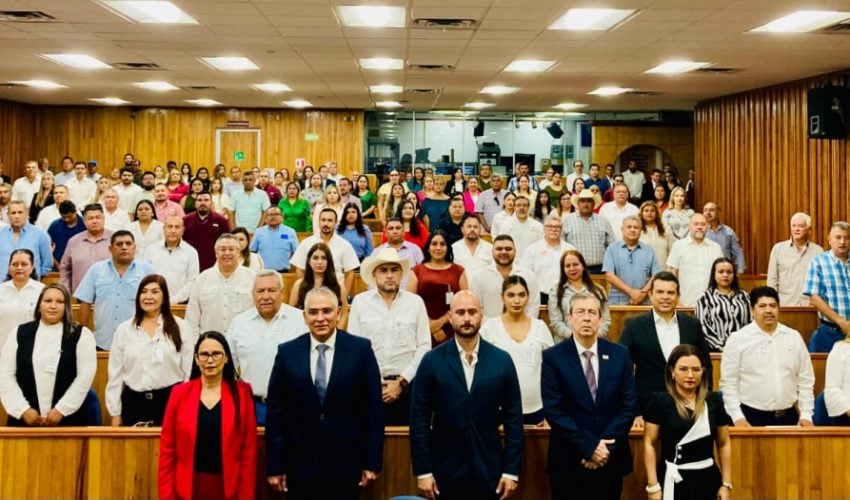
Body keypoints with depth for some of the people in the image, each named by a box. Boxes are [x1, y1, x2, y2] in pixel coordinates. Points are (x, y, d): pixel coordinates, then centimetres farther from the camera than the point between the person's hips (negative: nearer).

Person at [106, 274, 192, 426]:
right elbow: (115, 374, 9)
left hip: (171, 401, -2)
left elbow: (190, 370, 1)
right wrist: (115, 413, 6)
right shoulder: (124, 329, 7)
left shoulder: (180, 327, 1)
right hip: (134, 403, 2)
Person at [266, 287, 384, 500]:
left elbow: (374, 408, -2)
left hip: (346, 463, -1)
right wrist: (275, 466, 0)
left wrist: (372, 461, -4)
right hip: (300, 463, 1)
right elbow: (275, 412, 2)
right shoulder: (287, 352, 0)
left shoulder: (361, 349, -3)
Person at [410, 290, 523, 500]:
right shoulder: (432, 361, -3)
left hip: (488, 470, 1)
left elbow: (513, 418, 2)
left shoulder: (502, 360, 0)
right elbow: (419, 419, -3)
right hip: (445, 471, -1)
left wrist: (512, 470, -2)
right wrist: (422, 471, -6)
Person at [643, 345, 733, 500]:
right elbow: (649, 444, -5)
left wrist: (726, 484, 5)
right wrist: (653, 485, -10)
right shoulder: (661, 401, -6)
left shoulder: (714, 401, 3)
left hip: (707, 479, 3)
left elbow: (724, 444, 9)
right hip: (673, 479, -3)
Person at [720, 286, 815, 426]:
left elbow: (805, 381, 9)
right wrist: (737, 417, -10)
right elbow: (729, 383, -3)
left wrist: (806, 415, 2)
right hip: (752, 417, -3)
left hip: (788, 416, 3)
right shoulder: (737, 339, -3)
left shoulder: (794, 337, 7)